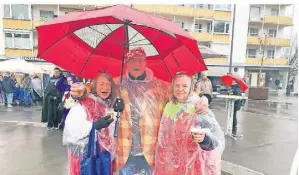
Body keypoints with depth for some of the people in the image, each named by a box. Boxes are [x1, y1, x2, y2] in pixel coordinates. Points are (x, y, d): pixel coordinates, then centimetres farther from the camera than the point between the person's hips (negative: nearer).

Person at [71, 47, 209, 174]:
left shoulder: (159, 86, 0)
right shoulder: (117, 84, 1)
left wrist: (201, 100, -16)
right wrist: (82, 91, -16)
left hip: (151, 153, 0)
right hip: (125, 153, 0)